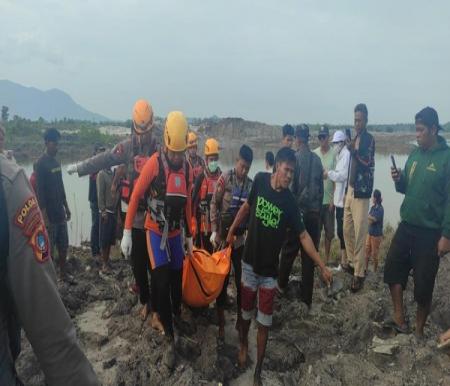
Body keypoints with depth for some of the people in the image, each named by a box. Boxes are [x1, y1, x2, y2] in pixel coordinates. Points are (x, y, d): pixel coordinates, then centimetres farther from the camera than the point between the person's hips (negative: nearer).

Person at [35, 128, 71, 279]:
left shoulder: (57, 162, 11)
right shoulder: (41, 163, -13)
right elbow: (39, 191, -16)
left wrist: (66, 207, 17)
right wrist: (44, 216, -19)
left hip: (60, 212, 8)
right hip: (49, 214, -7)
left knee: (63, 245, 14)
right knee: (48, 248, 1)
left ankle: (63, 273, 26)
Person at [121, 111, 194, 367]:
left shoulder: (188, 168, -1)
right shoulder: (154, 163, -18)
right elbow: (135, 197, -15)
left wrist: (190, 236, 14)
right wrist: (127, 233, -17)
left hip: (176, 232, 5)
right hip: (155, 231, -4)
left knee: (177, 278, 16)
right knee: (161, 284, -7)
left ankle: (177, 315, 43)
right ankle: (170, 340, 6)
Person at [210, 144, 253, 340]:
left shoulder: (251, 184, -1)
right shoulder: (225, 178, -10)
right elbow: (214, 205, -7)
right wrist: (214, 231, -11)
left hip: (241, 239, 3)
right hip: (223, 237, -3)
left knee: (241, 279, 9)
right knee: (222, 280, 7)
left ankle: (240, 318, 28)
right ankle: (221, 323, 21)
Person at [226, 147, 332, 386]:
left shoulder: (290, 203, -12)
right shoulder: (260, 180, -10)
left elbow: (303, 235, -12)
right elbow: (247, 207, 6)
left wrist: (322, 266, -17)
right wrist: (232, 231, 12)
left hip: (270, 269, -1)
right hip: (249, 262, 1)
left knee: (264, 323, 7)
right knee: (246, 312, 17)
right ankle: (243, 344, 47)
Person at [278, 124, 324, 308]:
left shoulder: (295, 158, -10)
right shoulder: (317, 159, 4)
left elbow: (291, 187, -10)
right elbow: (321, 188, 9)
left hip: (298, 211, -4)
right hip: (314, 212, 4)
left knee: (289, 251, 13)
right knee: (310, 255, 6)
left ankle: (282, 285, 31)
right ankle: (307, 298, 13)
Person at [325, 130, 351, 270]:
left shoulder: (346, 154, -11)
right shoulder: (339, 155, 18)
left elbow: (343, 175, -19)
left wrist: (329, 173, -9)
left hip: (344, 198, -9)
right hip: (339, 198, 9)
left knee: (342, 230, -5)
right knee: (340, 230, 14)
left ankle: (345, 261, 3)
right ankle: (343, 259, 25)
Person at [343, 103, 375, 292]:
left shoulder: (369, 139, -8)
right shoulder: (355, 138, 16)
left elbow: (368, 164, -20)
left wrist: (353, 152, -34)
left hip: (361, 191, -8)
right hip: (350, 190, 8)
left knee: (359, 235, -6)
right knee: (347, 231, 13)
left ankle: (359, 273, 2)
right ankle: (352, 263, 28)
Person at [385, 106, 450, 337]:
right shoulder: (415, 154, 7)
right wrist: (398, 180, -7)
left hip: (430, 232, -6)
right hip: (406, 226, 6)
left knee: (423, 284, 4)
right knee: (393, 267, 4)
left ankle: (419, 331, 21)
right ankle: (399, 317, 18)